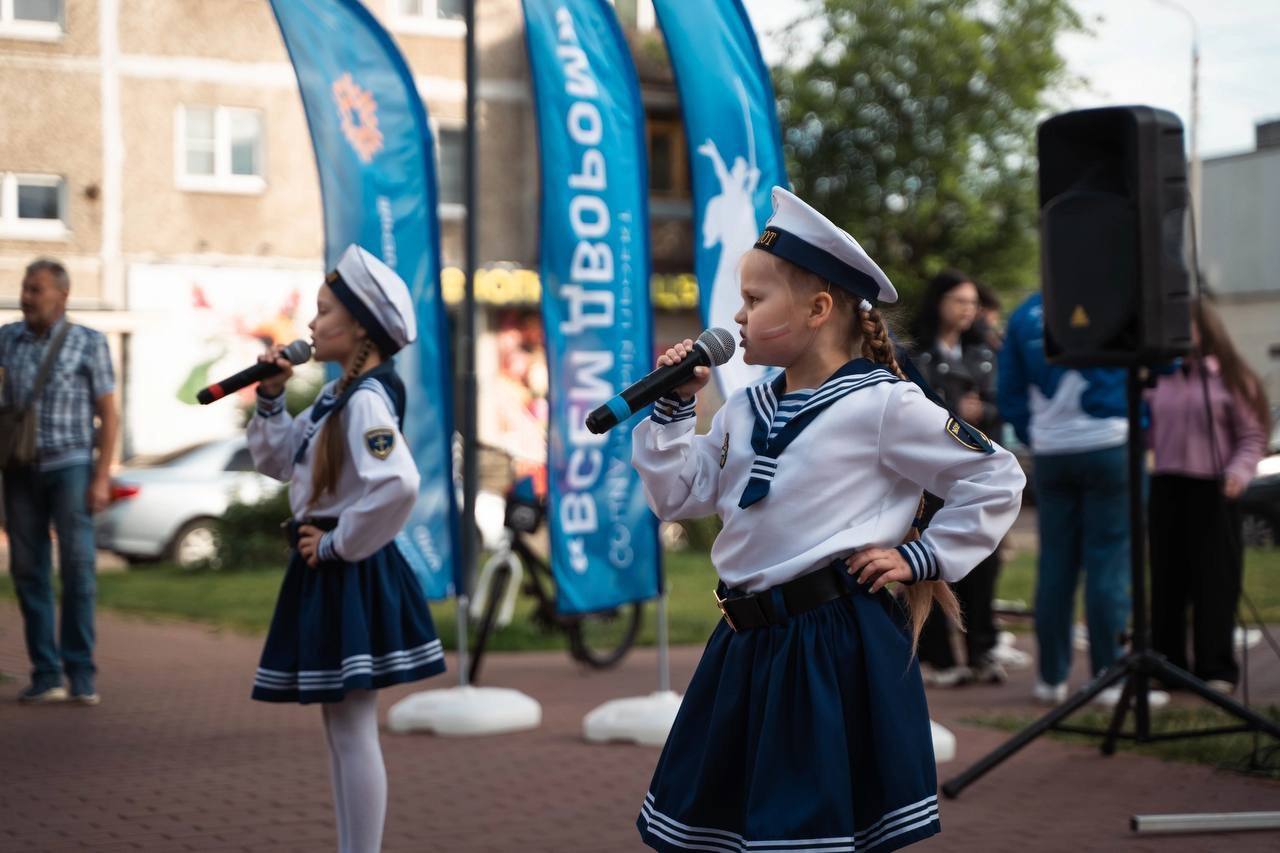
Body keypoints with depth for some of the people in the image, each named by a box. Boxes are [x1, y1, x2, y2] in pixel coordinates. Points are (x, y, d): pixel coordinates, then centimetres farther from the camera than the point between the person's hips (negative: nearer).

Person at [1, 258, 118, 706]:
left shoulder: (88, 342, 1)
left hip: (69, 465, -3)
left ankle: (81, 672, 0)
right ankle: (45, 674, 9)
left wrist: (102, 477, -7)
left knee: (78, 564, -7)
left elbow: (108, 414, 0)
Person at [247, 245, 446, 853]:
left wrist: (339, 545, -22)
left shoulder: (367, 399, -19)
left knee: (353, 732, -5)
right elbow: (277, 460, 23)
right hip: (325, 574, 10)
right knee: (338, 730, 15)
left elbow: (398, 484, -34)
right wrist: (270, 399, 8)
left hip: (350, 577, -10)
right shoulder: (335, 397, 11)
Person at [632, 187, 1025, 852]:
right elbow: (678, 497, 11)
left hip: (836, 643, -7)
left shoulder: (882, 405, -10)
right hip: (750, 645, 7)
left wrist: (923, 558, -7)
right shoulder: (744, 412, 11)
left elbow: (997, 479, -6)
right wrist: (672, 409, 2)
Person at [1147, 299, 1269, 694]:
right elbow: (1146, 433, 13)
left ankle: (1217, 670, 5)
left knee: (1215, 580, -2)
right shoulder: (1159, 379, 11)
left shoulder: (1230, 379, -1)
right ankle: (1167, 665, 15)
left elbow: (1253, 436, -1)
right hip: (1166, 487, 4)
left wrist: (1239, 471, -16)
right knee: (1166, 578, 6)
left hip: (1213, 489, -4)